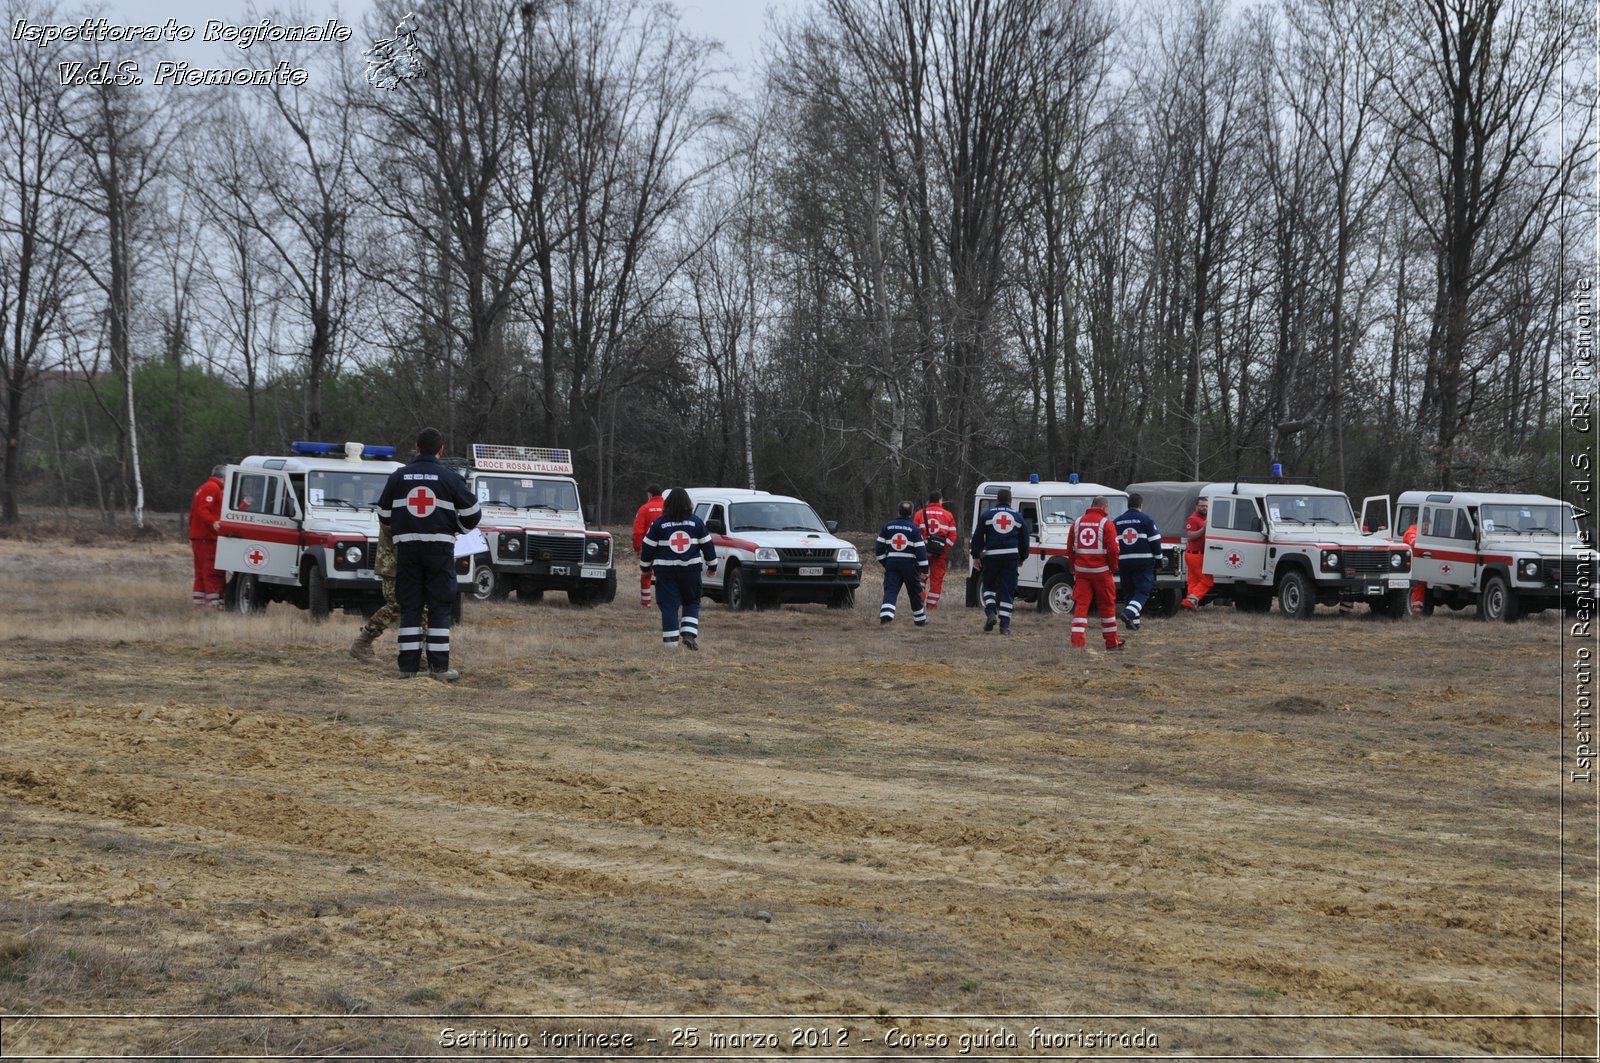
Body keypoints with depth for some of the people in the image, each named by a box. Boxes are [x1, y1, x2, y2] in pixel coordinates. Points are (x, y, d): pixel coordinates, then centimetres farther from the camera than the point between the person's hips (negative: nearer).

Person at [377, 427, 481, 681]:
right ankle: (439, 666, -2)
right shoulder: (450, 478, -4)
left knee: (409, 607, 7)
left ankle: (408, 665, 4)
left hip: (406, 546, 2)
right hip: (440, 546, -2)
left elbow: (383, 515, 11)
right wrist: (456, 529, 21)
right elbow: (471, 514, 0)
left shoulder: (398, 477, 4)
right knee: (440, 607, 2)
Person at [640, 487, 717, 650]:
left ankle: (671, 639, -1)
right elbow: (707, 545, 6)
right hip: (691, 570, 1)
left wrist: (645, 568, 15)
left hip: (665, 571, -1)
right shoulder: (696, 522, 1)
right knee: (692, 603, 14)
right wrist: (712, 566, 16)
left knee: (669, 605, 3)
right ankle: (689, 633, -2)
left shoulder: (659, 523, -2)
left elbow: (647, 547, 2)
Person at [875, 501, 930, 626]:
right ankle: (920, 619, 27)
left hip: (891, 563, 1)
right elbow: (921, 550, -7)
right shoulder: (914, 528, -4)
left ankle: (886, 615, -30)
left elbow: (879, 548, 7)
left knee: (890, 590, -6)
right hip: (910, 564, -1)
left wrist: (884, 563, 17)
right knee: (915, 593, 14)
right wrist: (924, 569, -3)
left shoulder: (887, 527, 5)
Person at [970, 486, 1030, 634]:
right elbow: (1024, 540, 14)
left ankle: (990, 612, -6)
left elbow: (977, 537, 1)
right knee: (1007, 590, 3)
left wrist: (976, 556, 7)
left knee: (989, 586, 16)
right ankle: (1005, 624, 0)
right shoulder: (1018, 517, 9)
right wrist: (1023, 557, 25)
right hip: (1011, 555, 1)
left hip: (991, 555, -1)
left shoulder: (987, 515, 3)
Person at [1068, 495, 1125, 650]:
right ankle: (1112, 642, 18)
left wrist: (1074, 568, 18)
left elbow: (1070, 548, 10)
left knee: (1081, 604, 2)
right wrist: (1113, 567, 4)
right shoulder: (1107, 523, -7)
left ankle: (1077, 640, -9)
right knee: (1107, 606, 9)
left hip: (1081, 570, 3)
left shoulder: (1077, 522, 7)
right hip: (1101, 570, -3)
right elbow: (1113, 550, -11)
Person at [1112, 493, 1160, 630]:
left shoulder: (1117, 521, 9)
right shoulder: (1146, 519, -4)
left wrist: (1114, 562, 18)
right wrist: (1158, 557, 5)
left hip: (1124, 562, 4)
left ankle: (1135, 620, 14)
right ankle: (1130, 612, -23)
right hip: (1143, 561, -4)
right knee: (1143, 590, -1)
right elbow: (1155, 541, -5)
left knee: (1130, 590, 15)